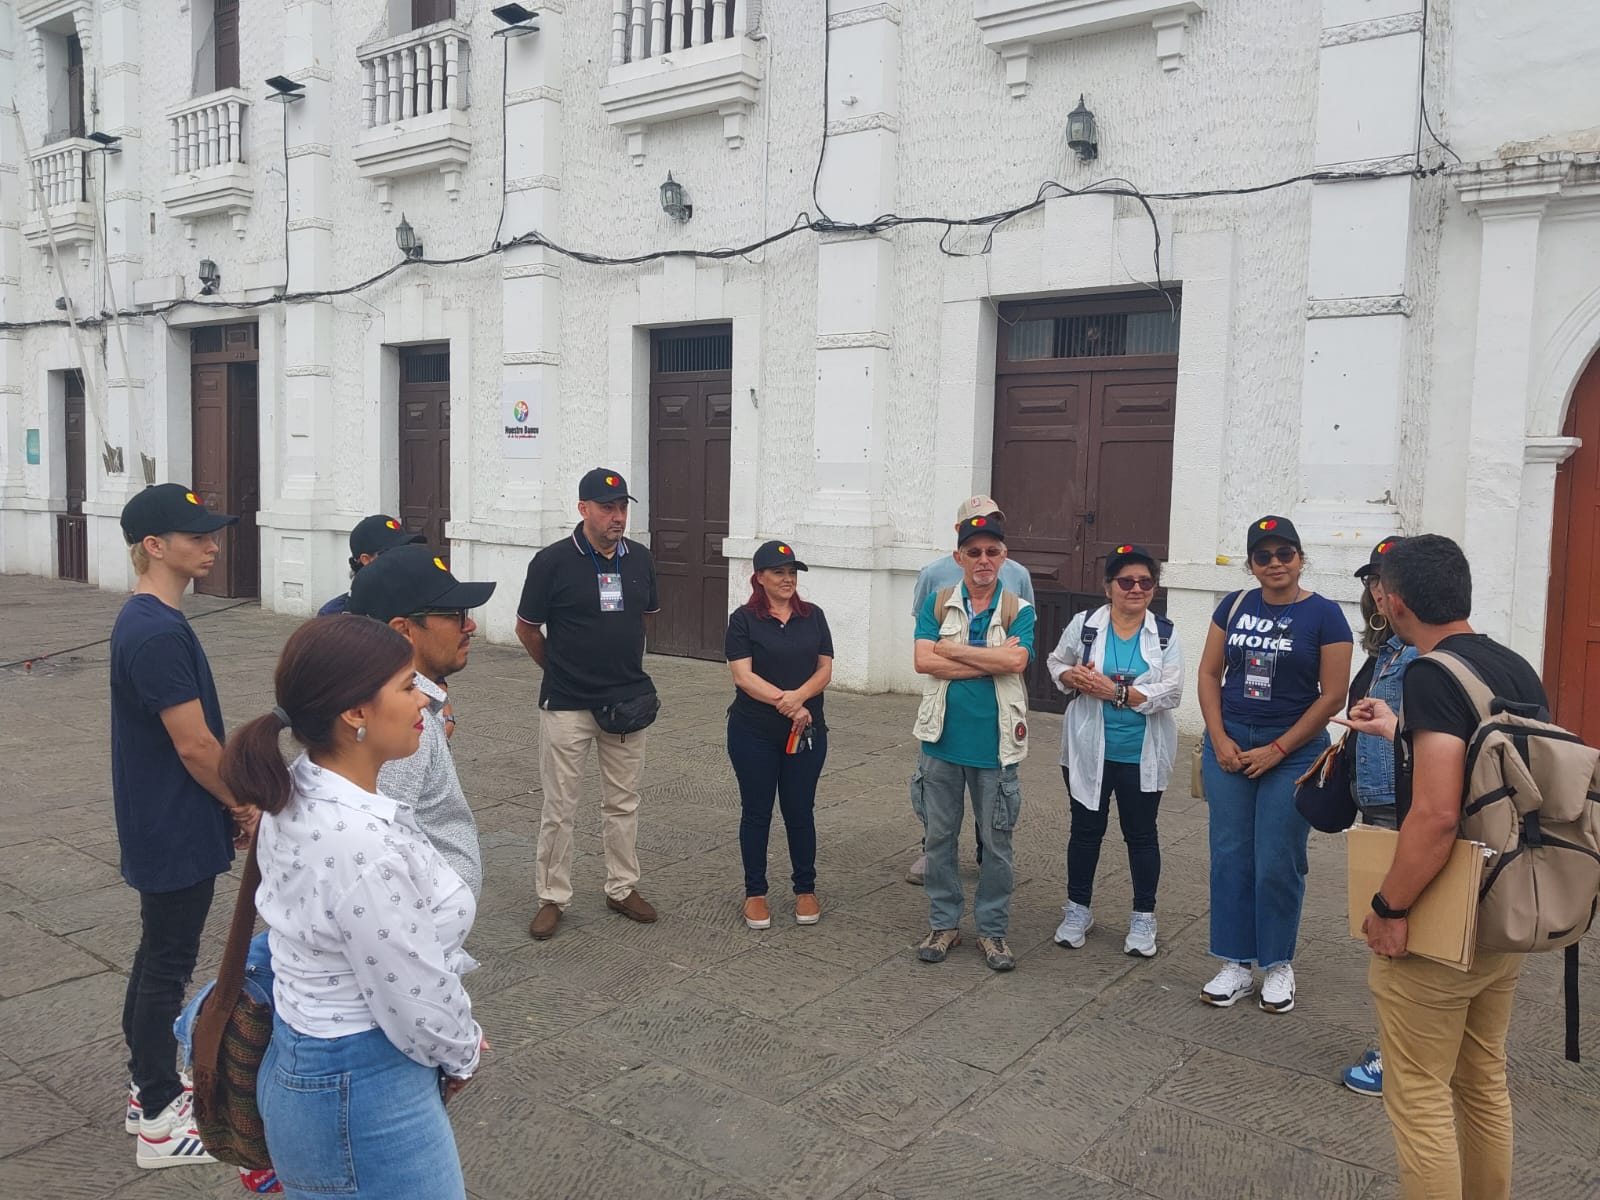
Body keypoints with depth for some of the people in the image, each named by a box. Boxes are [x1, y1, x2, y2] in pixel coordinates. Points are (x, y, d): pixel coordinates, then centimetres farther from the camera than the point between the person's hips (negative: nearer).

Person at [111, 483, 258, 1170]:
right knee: (167, 965, 2)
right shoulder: (158, 634, -24)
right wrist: (246, 805, -9)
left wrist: (234, 803, 13)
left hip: (164, 829, 10)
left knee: (158, 955, 20)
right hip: (177, 835, -10)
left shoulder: (145, 622, 8)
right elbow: (195, 746, -23)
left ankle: (148, 1087, 35)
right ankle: (159, 1123, 15)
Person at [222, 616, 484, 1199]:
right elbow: (418, 1008, -22)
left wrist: (455, 1033, 8)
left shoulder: (297, 795, -4)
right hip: (361, 1095, -8)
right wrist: (463, 1053, -2)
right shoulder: (363, 845, -33)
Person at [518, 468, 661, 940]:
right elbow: (527, 628, 0)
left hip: (627, 701, 4)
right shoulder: (553, 560, -11)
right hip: (566, 705, -4)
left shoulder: (640, 559, 1)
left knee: (623, 803, 14)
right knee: (559, 807, 6)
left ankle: (622, 888, 28)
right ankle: (552, 898, 20)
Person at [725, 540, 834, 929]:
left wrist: (798, 697, -17)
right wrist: (786, 703, -21)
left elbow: (825, 668, 2)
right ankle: (755, 893, 21)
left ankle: (805, 889, 25)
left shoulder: (813, 616, 6)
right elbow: (743, 675, -12)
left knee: (800, 811, 9)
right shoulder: (744, 619, -4)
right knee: (756, 812, 8)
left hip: (806, 732, 2)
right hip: (753, 734, -2)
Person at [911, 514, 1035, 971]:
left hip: (994, 743, -1)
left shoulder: (1019, 610, -1)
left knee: (997, 842, 7)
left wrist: (952, 649, -15)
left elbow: (1016, 660, -19)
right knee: (939, 836, 11)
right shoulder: (937, 605, 2)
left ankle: (992, 929, 23)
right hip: (942, 740, 1)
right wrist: (992, 661, -16)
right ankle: (944, 924, 26)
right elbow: (923, 661, -12)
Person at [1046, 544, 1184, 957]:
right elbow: (1057, 662, 10)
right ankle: (1078, 911, 29)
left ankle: (1143, 919, 27)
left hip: (1141, 757, 0)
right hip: (1089, 751, 1)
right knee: (1085, 830, 13)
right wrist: (1072, 677, -12)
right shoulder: (1084, 625, -3)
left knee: (1141, 834, 12)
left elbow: (1172, 692, -12)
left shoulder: (1164, 635, -4)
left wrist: (1117, 693, -20)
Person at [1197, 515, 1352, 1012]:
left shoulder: (1324, 614, -6)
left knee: (1277, 863, 1)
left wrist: (1277, 750, -10)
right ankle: (1235, 966, 18)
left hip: (1293, 752, -3)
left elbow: (1332, 695, -8)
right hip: (1228, 745, 3)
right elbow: (1209, 674, 7)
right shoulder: (1235, 606, 5)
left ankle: (1278, 966, 21)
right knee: (1230, 856, 6)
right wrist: (1219, 740, -4)